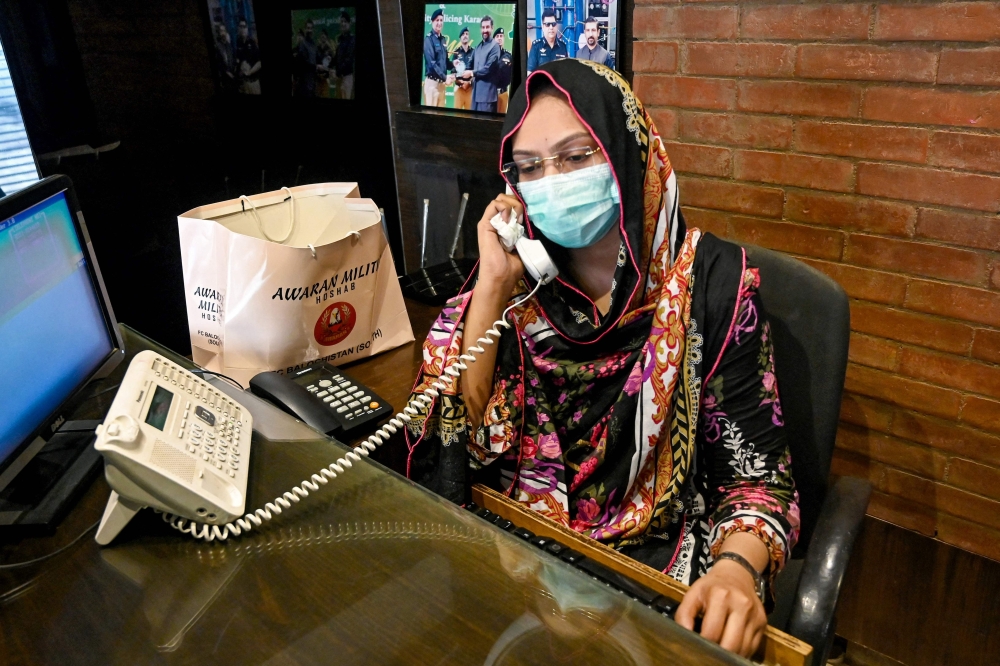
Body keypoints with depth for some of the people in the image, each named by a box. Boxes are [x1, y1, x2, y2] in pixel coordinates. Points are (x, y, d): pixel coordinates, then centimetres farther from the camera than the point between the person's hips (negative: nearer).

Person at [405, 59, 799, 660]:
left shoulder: (708, 279, -8)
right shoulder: (520, 281, 0)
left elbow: (754, 467, -8)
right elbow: (441, 459, -7)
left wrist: (736, 568, -27)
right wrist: (492, 287, -13)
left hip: (656, 560, -1)